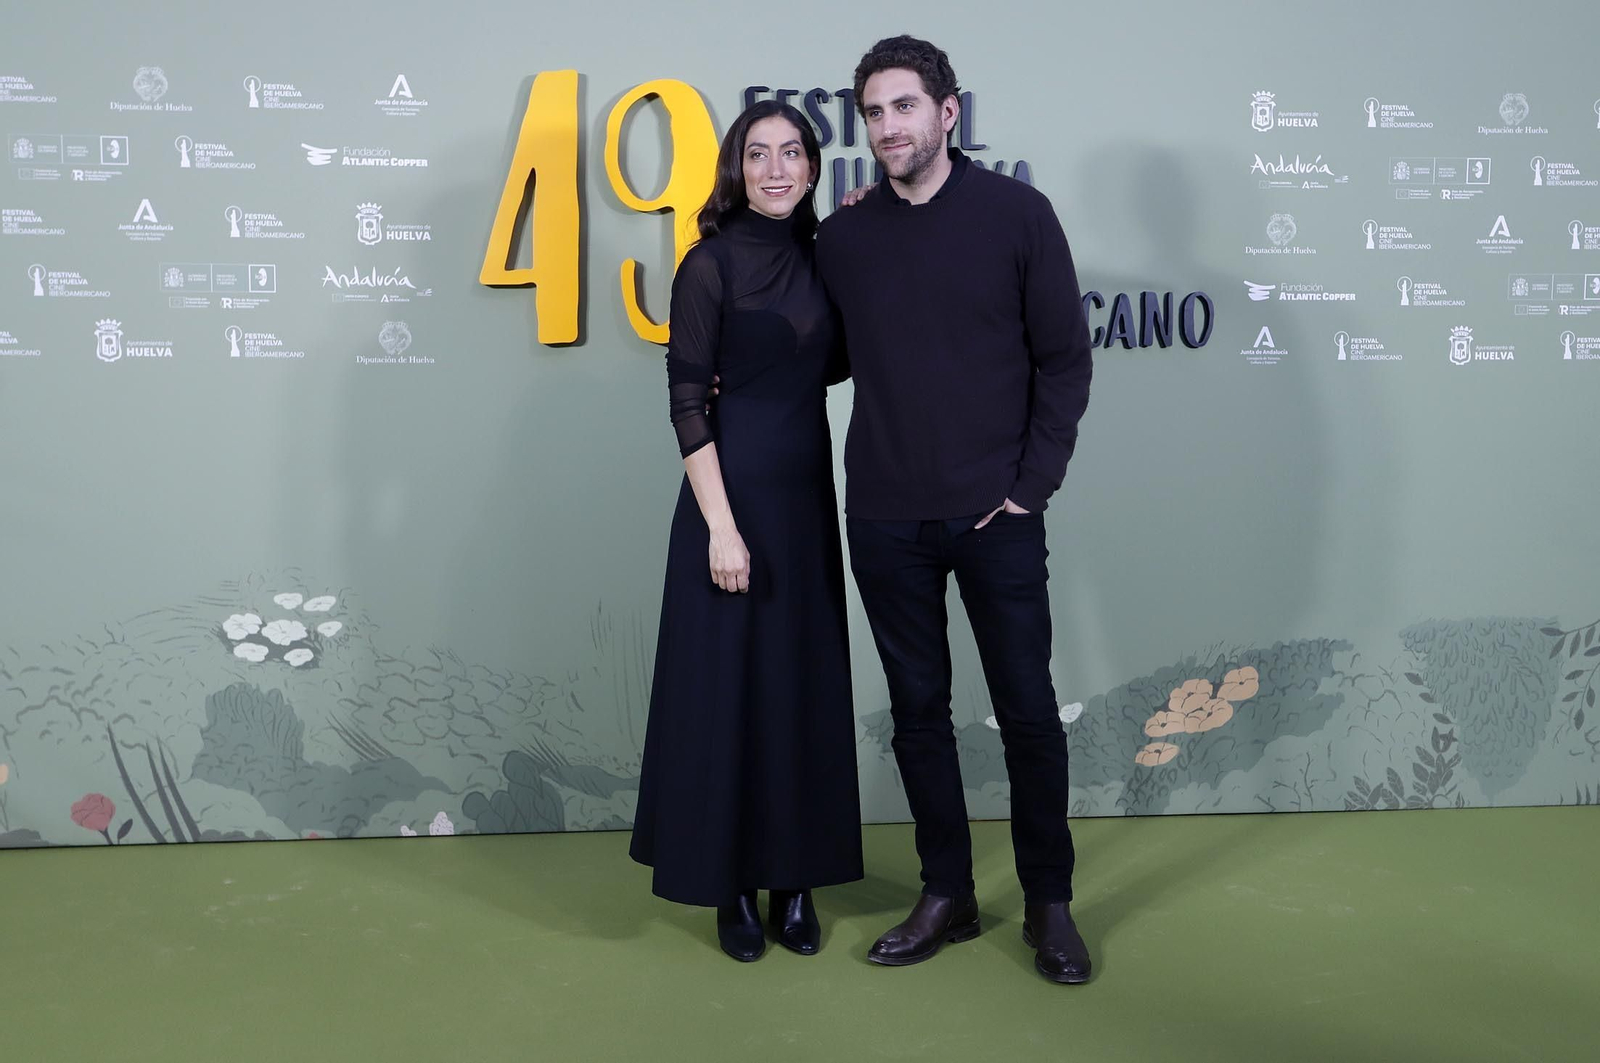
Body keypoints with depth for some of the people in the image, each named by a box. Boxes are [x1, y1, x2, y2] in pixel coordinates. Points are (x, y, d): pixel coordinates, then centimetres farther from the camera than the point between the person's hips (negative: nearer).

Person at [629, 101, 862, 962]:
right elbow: (687, 400, -12)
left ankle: (795, 881, 23)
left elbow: (832, 366, 12)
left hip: (809, 490, 6)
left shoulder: (821, 251, 9)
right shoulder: (711, 262, -8)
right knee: (727, 684, 1)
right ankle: (732, 887, 17)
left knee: (807, 684, 10)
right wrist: (721, 526, -17)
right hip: (735, 491, -6)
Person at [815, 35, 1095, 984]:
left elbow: (1065, 358, -3)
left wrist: (1035, 481, -8)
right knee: (918, 708, 10)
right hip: (884, 519, 3)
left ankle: (1050, 903, 23)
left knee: (1028, 708, 5)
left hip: (995, 514, -2)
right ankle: (947, 896, 26)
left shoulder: (1018, 214, -2)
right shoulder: (844, 237, 6)